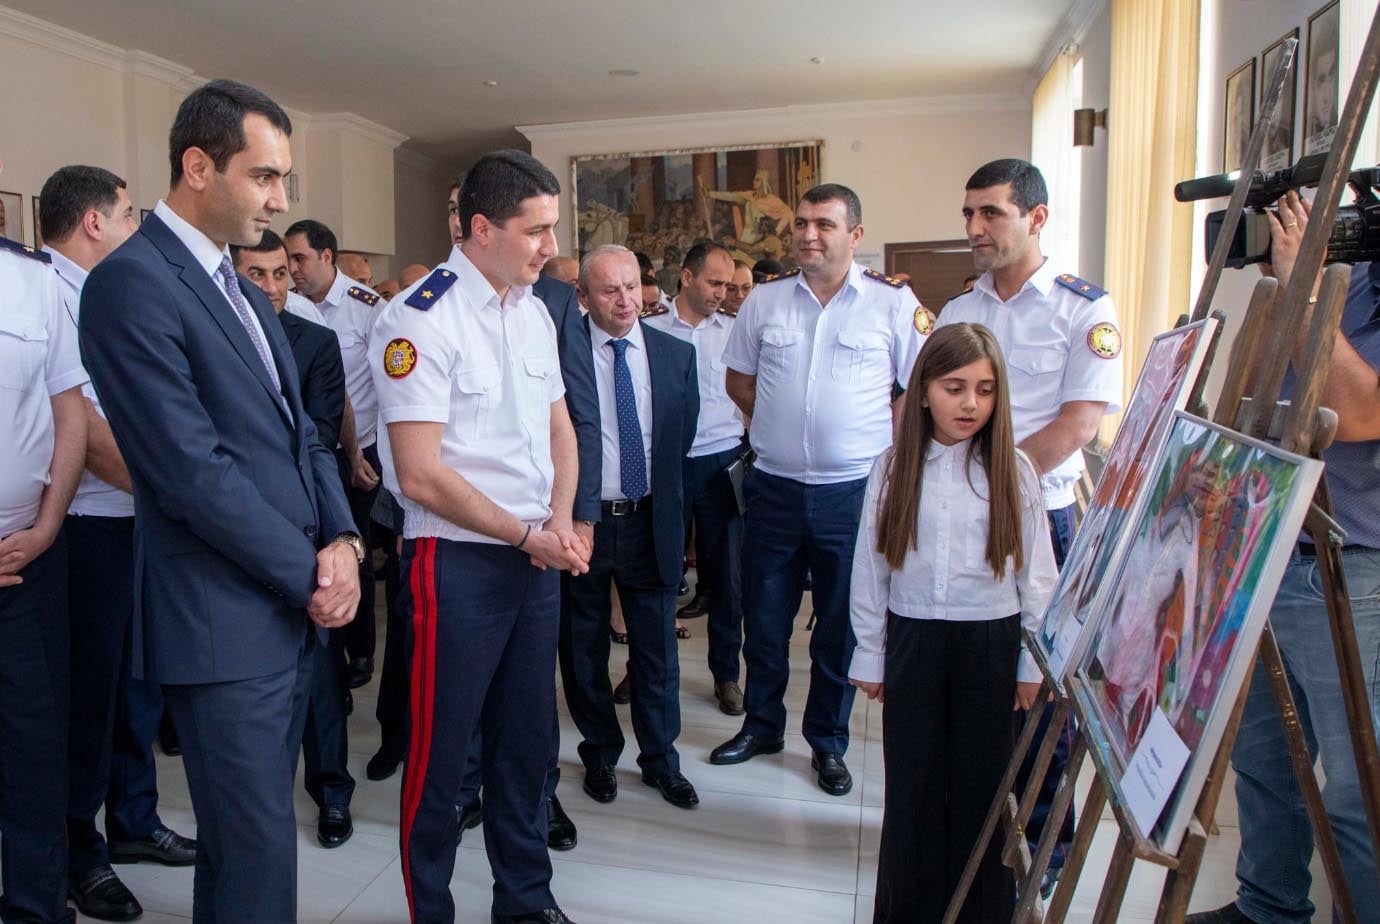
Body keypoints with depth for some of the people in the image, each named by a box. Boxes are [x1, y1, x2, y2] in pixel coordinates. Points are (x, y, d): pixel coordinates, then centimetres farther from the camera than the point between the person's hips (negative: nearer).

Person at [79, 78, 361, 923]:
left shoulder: (246, 291, 15)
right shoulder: (131, 282, -13)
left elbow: (302, 432, 13)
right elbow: (193, 470, -20)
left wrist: (341, 538, -3)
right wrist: (310, 571, -12)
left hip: (291, 607, 8)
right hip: (223, 621, -8)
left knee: (249, 831, 20)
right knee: (259, 844, 2)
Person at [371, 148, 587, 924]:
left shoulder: (534, 311, 9)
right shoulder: (420, 321, -14)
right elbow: (422, 476, -18)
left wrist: (561, 523, -1)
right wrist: (527, 535, -11)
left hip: (540, 555, 7)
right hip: (460, 559, -7)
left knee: (529, 738, 17)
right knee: (441, 750, 8)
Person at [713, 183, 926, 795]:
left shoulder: (894, 302, -3)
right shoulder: (765, 300, 5)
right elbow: (737, 377, 15)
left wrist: (880, 441, -6)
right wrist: (780, 426, 6)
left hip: (854, 489, -2)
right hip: (774, 487, 3)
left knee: (841, 626, 10)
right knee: (764, 618, 14)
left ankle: (828, 743, 29)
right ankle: (761, 725, 34)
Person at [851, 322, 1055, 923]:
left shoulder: (1013, 469, -4)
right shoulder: (893, 469, -2)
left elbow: (1037, 572, 1)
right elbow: (869, 568, 2)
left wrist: (1033, 662, 2)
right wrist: (869, 656, 4)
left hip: (991, 645, -1)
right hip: (913, 642, 1)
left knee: (982, 783, 10)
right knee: (912, 784, 11)